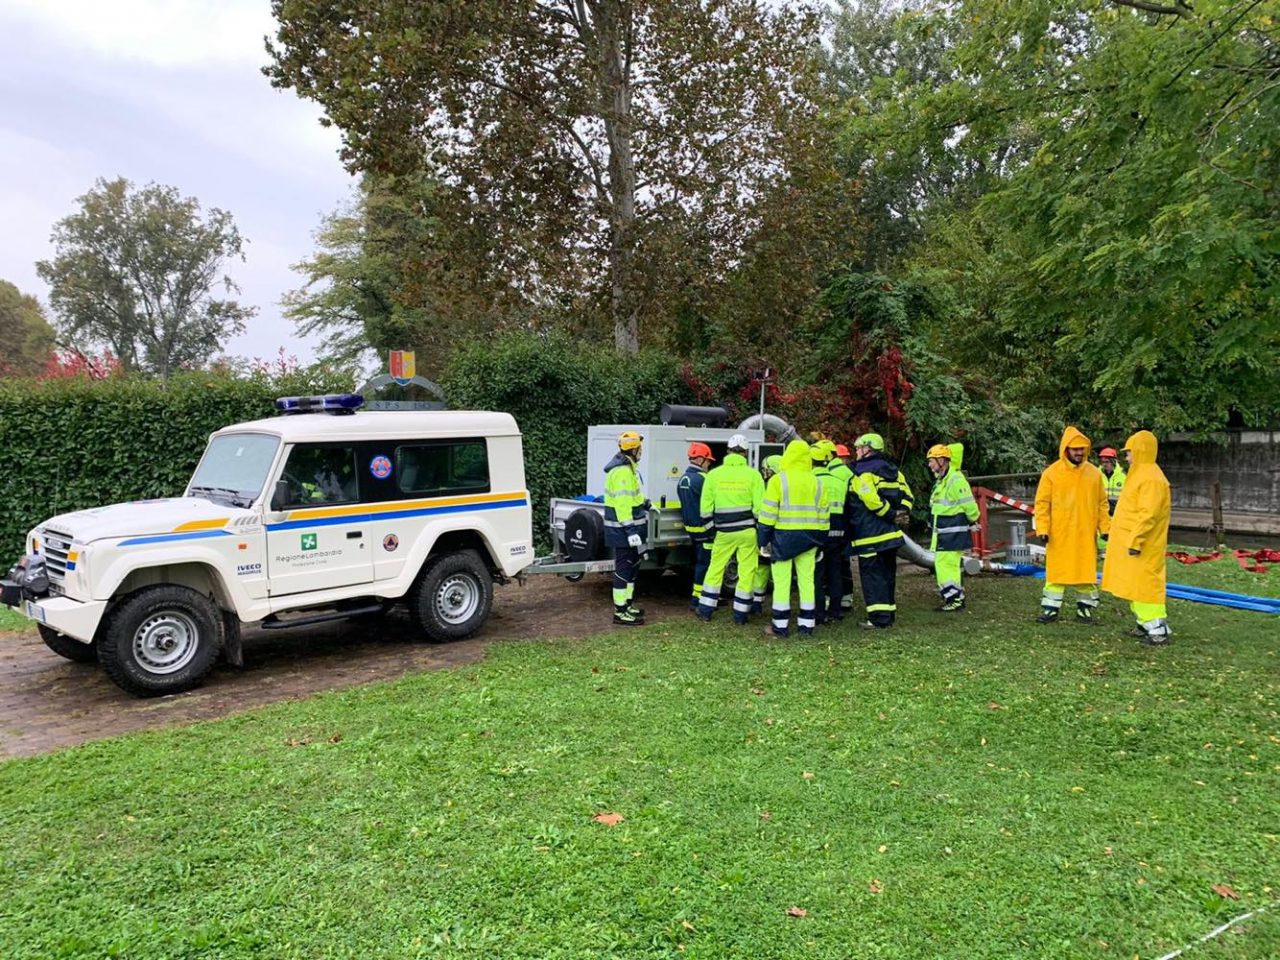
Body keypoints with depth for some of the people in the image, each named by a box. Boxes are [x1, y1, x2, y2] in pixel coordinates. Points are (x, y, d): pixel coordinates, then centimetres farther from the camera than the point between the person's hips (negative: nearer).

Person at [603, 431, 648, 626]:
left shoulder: (626, 468, 13)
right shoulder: (623, 471, -21)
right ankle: (620, 612, 1)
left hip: (625, 529, 11)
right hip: (623, 529, -11)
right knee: (624, 569, -5)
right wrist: (631, 531, -27)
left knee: (632, 565, 19)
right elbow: (623, 504, -25)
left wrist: (646, 504, 34)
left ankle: (627, 604, 29)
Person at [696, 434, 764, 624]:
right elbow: (759, 507, -6)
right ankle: (740, 613, 12)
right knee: (747, 572, 8)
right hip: (747, 531, -1)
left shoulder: (714, 474, -1)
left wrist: (710, 526, 13)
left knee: (715, 569, 13)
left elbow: (706, 506, 0)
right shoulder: (753, 475, -5)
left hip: (724, 532, 1)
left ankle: (705, 609, 17)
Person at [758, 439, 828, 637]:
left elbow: (768, 512, -10)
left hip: (784, 536, -4)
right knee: (807, 580, 9)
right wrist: (820, 541, 18)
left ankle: (780, 625, 2)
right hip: (808, 539, 5)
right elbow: (822, 513, 11)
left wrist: (763, 539, -4)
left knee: (782, 582, 0)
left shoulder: (778, 479, -6)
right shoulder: (815, 481, 8)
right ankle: (807, 624, 14)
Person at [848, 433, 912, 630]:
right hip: (891, 534, 8)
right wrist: (902, 512, 1)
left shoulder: (863, 471, -12)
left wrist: (891, 515, -14)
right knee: (887, 574, 16)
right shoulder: (892, 470, 15)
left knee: (872, 575, -4)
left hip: (870, 535, -8)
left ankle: (879, 618, -6)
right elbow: (906, 493, 11)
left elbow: (871, 499, -24)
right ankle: (889, 613, 23)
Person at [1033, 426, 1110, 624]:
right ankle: (1051, 608, 8)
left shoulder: (1094, 473, 5)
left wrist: (1105, 527, 5)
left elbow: (1102, 503, 11)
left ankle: (1085, 607, 20)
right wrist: (1042, 528, -11)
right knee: (1056, 571, 1)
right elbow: (1042, 503, -3)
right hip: (1059, 534, -3)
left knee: (1087, 571, 8)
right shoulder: (1051, 473, -4)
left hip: (1086, 535, 3)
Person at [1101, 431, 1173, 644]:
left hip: (1141, 546, -10)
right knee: (1136, 585, 14)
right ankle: (1146, 625, 20)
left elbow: (1148, 514, -24)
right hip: (1131, 541, 10)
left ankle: (1158, 630, -5)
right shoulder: (1140, 474, 16)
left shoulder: (1151, 479, -17)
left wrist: (1136, 541, -25)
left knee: (1144, 585, -8)